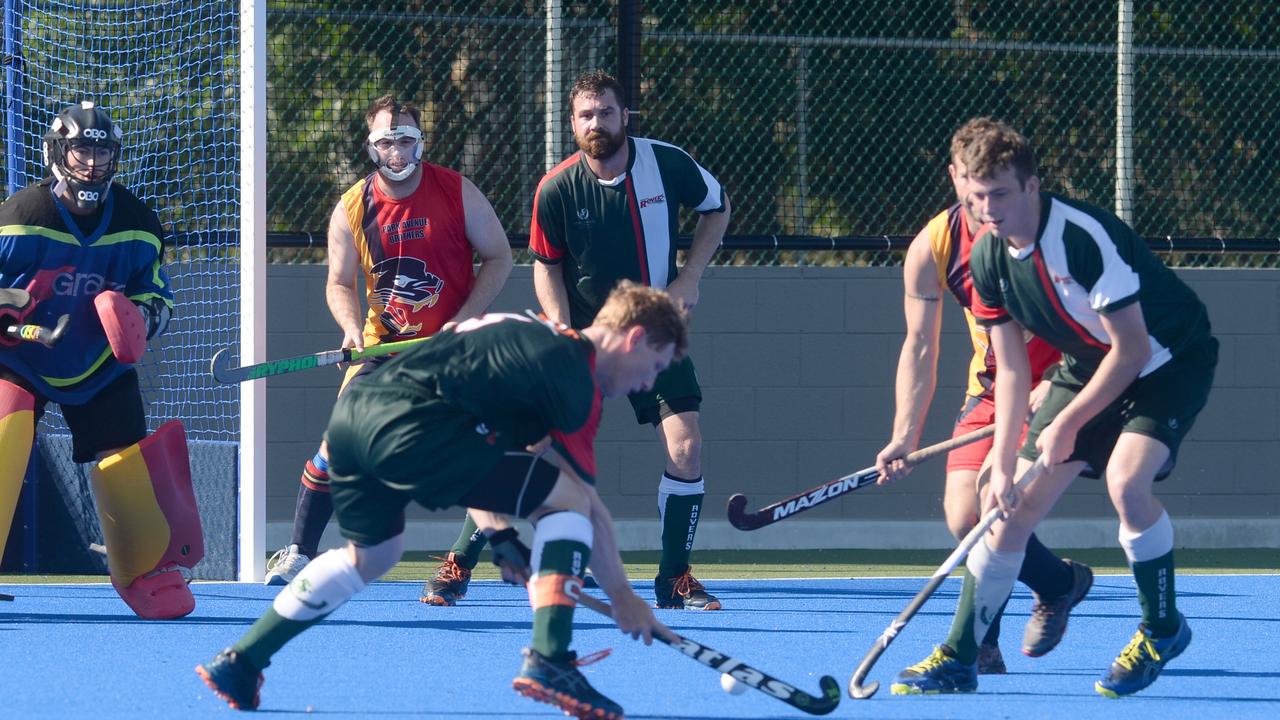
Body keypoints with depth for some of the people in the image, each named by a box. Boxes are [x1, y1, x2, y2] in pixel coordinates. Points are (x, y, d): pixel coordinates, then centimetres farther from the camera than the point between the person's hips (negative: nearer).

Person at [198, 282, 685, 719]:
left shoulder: (537, 339, 28)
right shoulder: (574, 377, 1)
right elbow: (587, 503, 4)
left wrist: (498, 532, 25)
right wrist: (622, 597, 12)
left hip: (351, 411, 9)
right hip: (410, 422, -9)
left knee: (372, 553, 33)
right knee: (567, 498, -1)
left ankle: (238, 665, 36)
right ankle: (548, 661, -12)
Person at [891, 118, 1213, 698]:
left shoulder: (1085, 237, -31)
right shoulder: (988, 259, -10)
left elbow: (1132, 349, -27)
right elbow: (1012, 369, -1)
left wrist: (1068, 423, -20)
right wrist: (1004, 462, -9)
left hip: (1171, 361, -7)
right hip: (1087, 367, 7)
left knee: (1126, 479, -30)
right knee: (1015, 507, -1)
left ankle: (1162, 629, -8)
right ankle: (956, 660, 9)